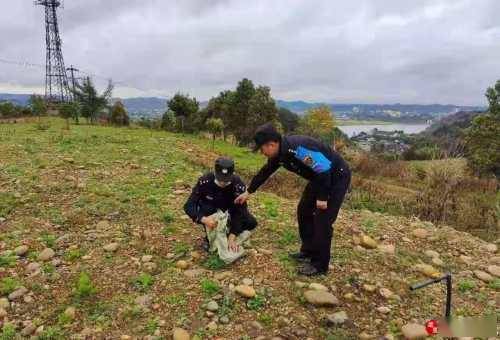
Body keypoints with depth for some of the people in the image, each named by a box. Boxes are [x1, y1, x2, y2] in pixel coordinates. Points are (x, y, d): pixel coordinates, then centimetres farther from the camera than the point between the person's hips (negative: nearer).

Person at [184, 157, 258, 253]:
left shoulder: (239, 185, -32)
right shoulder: (204, 181, -31)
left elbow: (239, 212, -29)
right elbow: (188, 206, -29)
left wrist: (231, 238, -38)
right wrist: (204, 219, -48)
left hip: (230, 209, 1)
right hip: (210, 208, 0)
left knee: (251, 223, -23)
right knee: (206, 210, -36)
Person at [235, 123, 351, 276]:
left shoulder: (297, 148, -34)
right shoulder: (279, 154, -3)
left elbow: (324, 169, -31)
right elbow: (265, 172, 12)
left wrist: (322, 198, -23)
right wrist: (248, 192, 19)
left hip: (337, 176, -9)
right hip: (320, 177, 9)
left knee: (322, 219, -8)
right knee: (304, 211, 13)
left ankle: (319, 265, 6)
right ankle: (308, 252, 27)